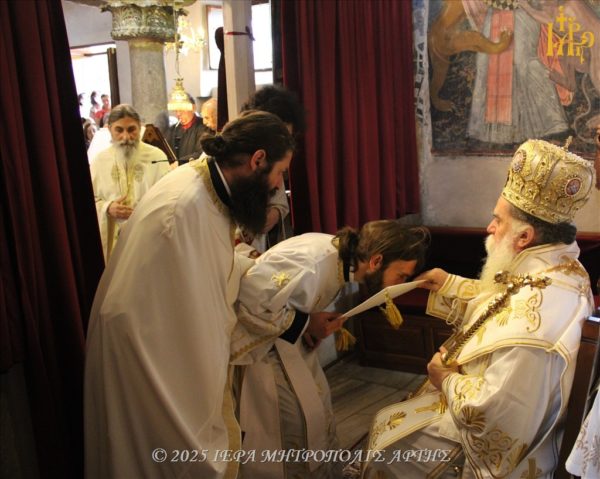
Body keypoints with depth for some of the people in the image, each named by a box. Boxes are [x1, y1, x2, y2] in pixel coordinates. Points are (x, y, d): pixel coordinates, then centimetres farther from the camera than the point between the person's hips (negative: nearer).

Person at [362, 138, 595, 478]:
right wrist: (449, 284, 9)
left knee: (386, 448, 10)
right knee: (389, 424, 23)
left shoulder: (535, 316, -39)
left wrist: (447, 380, -17)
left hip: (491, 438, -9)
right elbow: (496, 299, 10)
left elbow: (491, 409, -34)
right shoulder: (557, 268, -9)